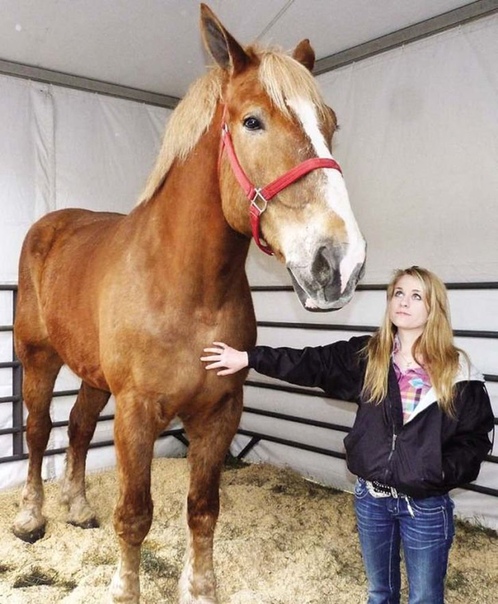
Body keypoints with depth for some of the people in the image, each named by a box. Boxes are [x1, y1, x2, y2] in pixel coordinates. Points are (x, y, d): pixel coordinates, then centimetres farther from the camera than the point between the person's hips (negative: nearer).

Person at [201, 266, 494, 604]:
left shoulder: (458, 372, -9)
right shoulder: (367, 355, -3)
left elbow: (477, 436, -5)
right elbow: (311, 363, -8)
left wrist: (444, 471, -21)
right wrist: (249, 358, -14)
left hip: (427, 505, -2)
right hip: (372, 496, 3)